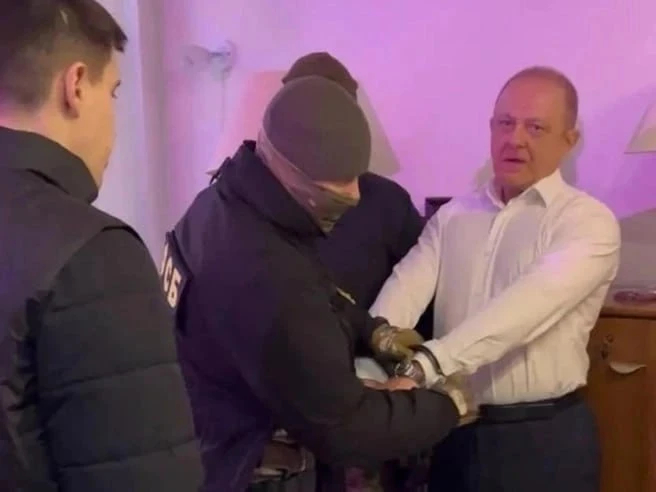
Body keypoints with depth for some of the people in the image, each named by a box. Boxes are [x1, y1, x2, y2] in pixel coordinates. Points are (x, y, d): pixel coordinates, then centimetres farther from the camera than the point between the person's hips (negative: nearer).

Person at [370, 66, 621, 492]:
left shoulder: (588, 221, -10)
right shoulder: (451, 217, 7)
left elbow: (527, 304, -26)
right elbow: (406, 287, -9)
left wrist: (422, 366, -37)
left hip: (545, 438, -4)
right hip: (454, 432, 4)